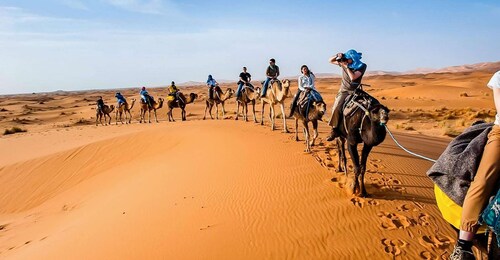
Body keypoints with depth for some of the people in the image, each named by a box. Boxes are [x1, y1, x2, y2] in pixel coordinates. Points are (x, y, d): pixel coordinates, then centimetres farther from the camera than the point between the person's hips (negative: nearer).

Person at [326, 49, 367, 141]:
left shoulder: (361, 66, -8)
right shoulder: (344, 62, 2)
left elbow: (353, 77, -23)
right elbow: (331, 61, 12)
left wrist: (346, 66, -20)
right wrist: (337, 56, -7)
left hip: (354, 91, -1)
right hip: (344, 90, 1)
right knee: (336, 108, -23)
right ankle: (334, 130, -16)